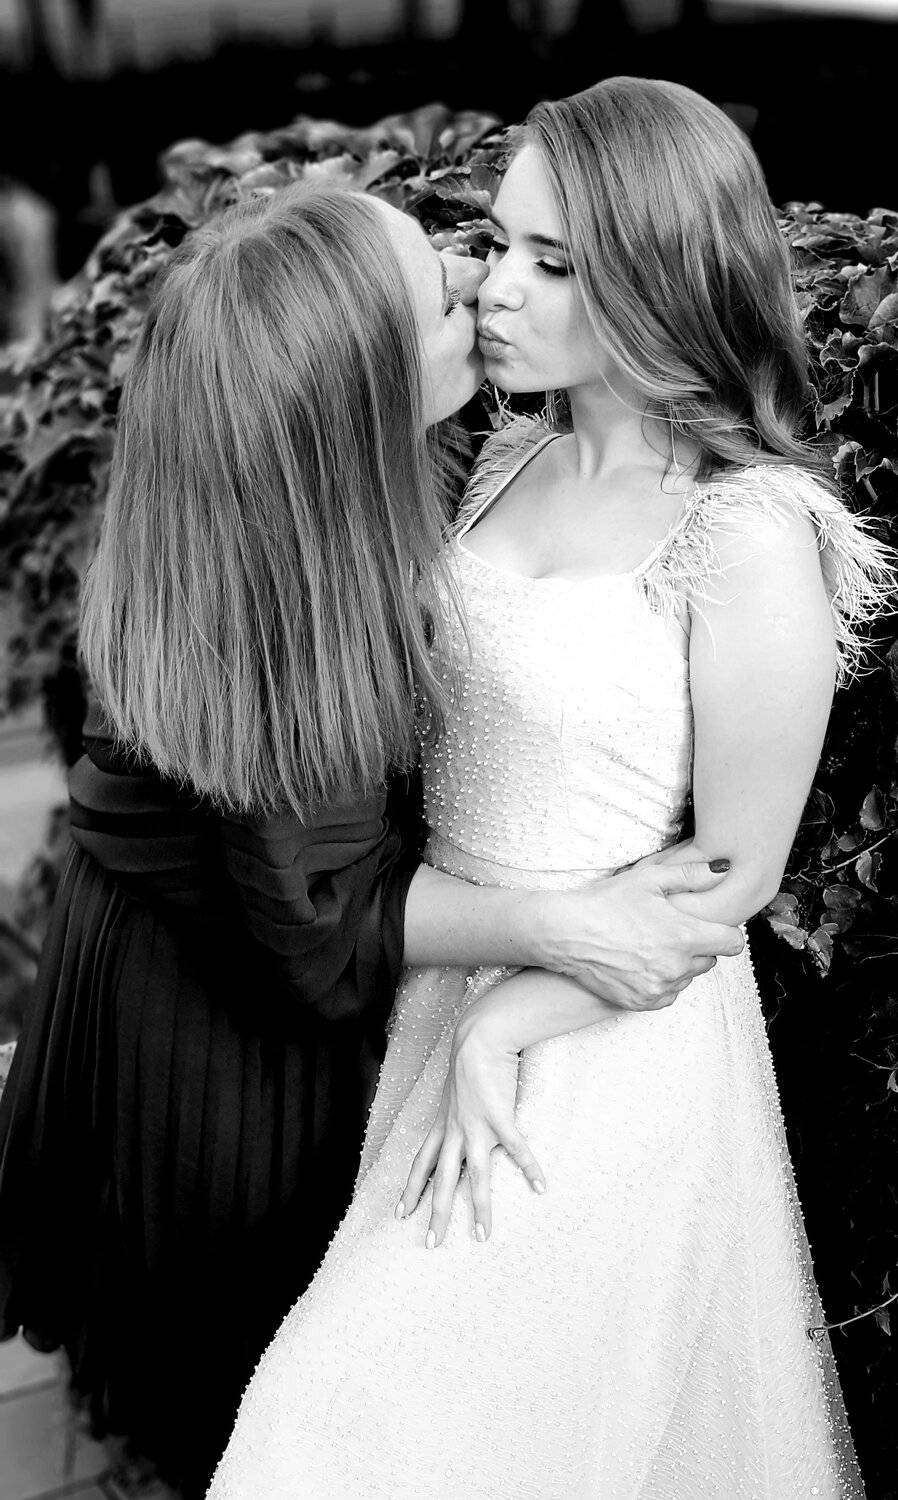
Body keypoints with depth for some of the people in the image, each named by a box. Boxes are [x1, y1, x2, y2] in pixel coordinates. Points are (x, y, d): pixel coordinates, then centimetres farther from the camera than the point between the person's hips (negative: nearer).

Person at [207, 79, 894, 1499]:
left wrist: (500, 1025, -16)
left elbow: (734, 874, -16)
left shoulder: (751, 537, -20)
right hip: (437, 963, 7)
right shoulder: (511, 459, 2)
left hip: (604, 1020, -6)